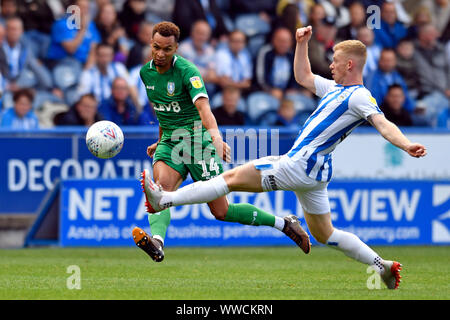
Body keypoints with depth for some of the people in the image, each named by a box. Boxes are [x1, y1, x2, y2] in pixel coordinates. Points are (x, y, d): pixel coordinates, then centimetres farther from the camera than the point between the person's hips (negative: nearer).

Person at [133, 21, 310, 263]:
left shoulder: (186, 71, -17)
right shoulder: (146, 72, 5)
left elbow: (203, 106, -33)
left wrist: (215, 134, -50)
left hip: (197, 139, -6)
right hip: (170, 141, 6)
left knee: (221, 212, -3)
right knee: (161, 186, -27)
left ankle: (285, 224, 15)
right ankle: (156, 242, -49)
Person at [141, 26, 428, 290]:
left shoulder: (359, 96, -12)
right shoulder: (336, 89, 17)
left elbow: (383, 124, -26)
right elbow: (303, 76, 32)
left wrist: (406, 145, -42)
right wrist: (303, 43, 22)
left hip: (302, 164, -10)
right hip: (312, 170, 10)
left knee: (233, 178, -5)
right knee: (324, 235, 16)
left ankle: (164, 199, -2)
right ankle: (383, 266, 16)